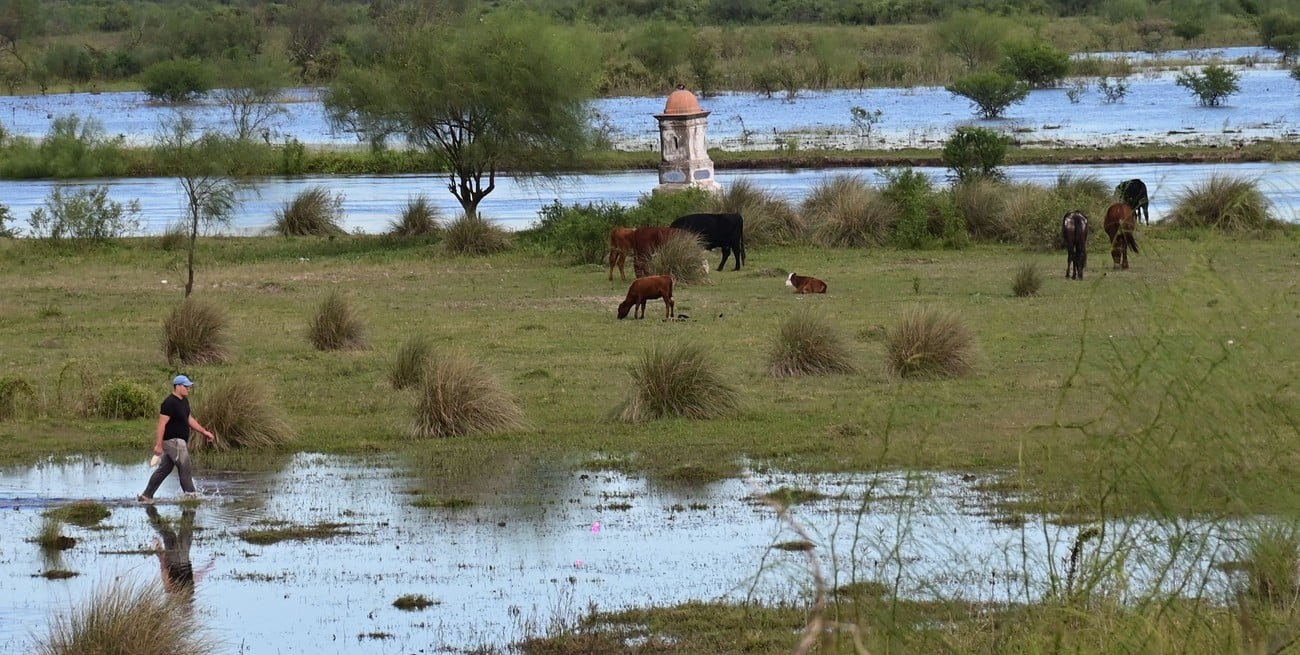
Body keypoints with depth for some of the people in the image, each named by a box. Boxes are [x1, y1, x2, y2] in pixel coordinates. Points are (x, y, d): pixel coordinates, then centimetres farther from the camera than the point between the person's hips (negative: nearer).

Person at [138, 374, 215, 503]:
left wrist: (204, 432, 19)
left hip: (180, 441, 10)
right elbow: (162, 424, -21)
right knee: (185, 470, -5)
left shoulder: (184, 401, 13)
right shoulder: (170, 403, -18)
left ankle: (146, 496, 15)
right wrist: (158, 445, -24)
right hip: (173, 441, -10)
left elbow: (189, 419, 23)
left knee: (164, 469, 12)